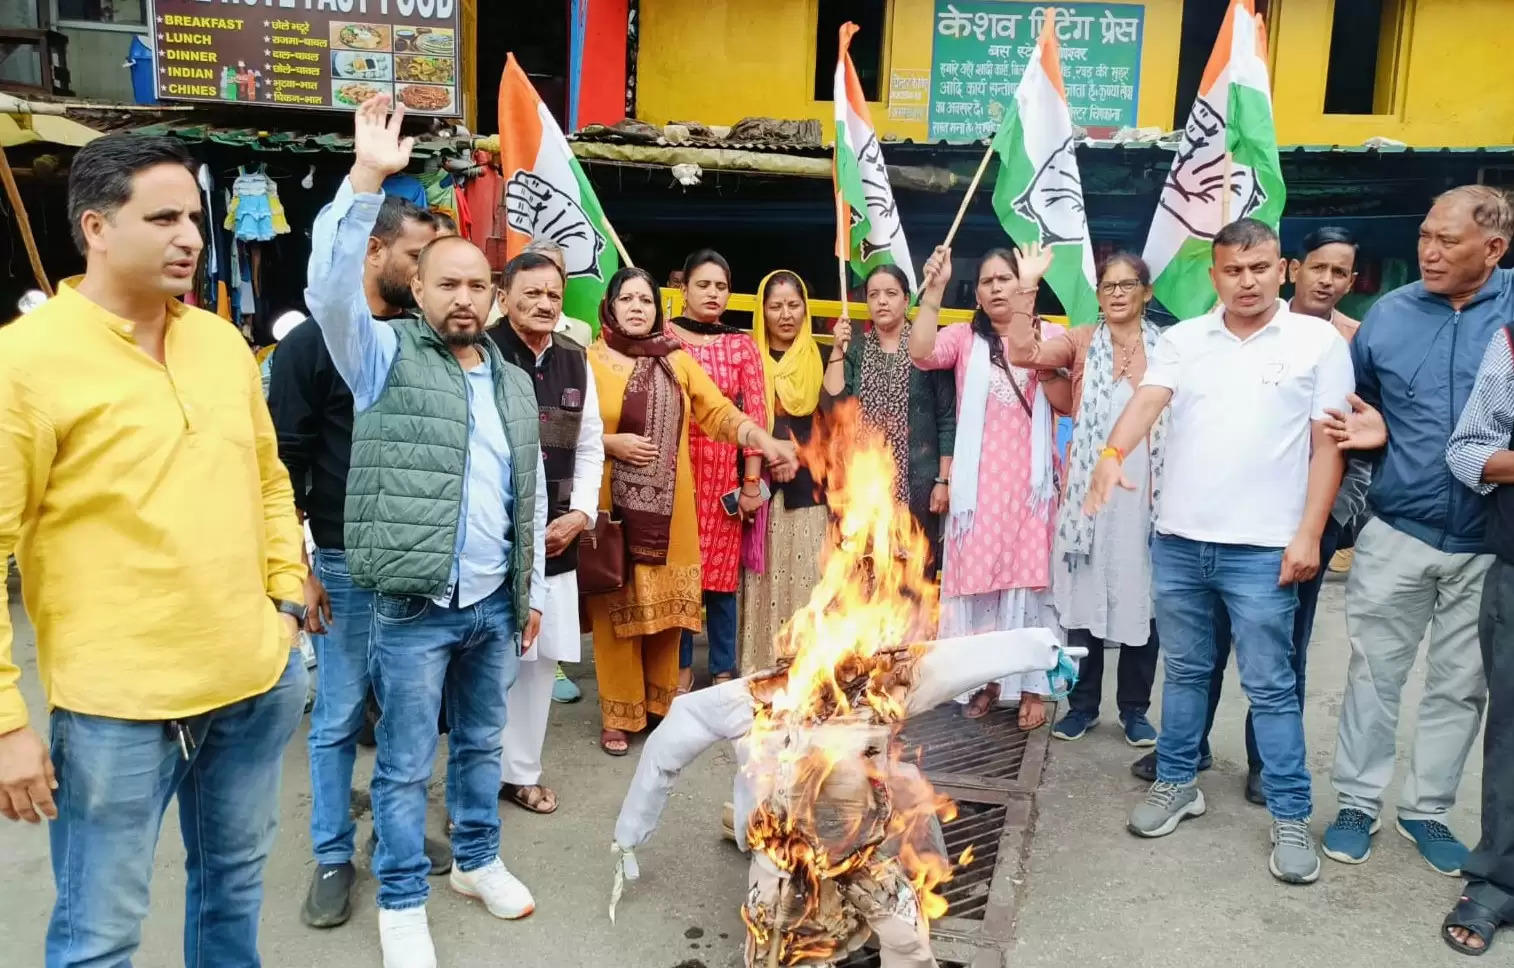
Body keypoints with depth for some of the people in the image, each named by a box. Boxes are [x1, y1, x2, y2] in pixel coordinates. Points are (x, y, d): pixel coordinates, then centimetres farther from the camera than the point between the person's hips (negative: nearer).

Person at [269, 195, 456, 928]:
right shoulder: (313, 341, -5)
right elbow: (285, 462, -5)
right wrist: (297, 567, -9)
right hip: (348, 562, -4)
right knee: (338, 716, 6)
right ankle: (332, 856, 22)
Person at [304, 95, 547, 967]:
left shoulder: (515, 383, 11)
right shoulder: (389, 357, -3)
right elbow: (332, 289, -22)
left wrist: (533, 591, 14)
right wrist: (367, 181, -28)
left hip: (495, 604, 5)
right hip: (416, 607, -5)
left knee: (482, 745, 20)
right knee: (406, 764, 7)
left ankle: (479, 861, 39)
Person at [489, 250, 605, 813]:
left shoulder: (575, 361, 10)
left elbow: (590, 446, 13)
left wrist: (580, 514, 0)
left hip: (557, 537, 6)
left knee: (542, 656, 12)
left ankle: (521, 772, 27)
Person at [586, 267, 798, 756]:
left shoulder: (677, 361, 8)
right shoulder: (589, 361, 1)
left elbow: (720, 413, 1)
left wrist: (766, 442, -12)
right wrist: (609, 443, -14)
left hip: (668, 511, 2)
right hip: (613, 509, -2)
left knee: (666, 605, 6)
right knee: (617, 608, 1)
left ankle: (660, 702, 22)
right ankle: (619, 716, 12)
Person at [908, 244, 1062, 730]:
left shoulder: (1049, 333, 7)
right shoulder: (966, 337, 8)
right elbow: (921, 354, -10)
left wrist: (1030, 290, -22)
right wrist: (934, 290, -17)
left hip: (1029, 481, -1)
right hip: (979, 482, 1)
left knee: (1028, 579, 1)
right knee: (976, 579, 6)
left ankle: (1032, 686, 12)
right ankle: (984, 680, 19)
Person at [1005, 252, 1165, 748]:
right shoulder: (1081, 341, 3)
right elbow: (1024, 352, -13)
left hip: (1144, 491, 0)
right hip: (1088, 490, 0)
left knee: (1140, 599, 7)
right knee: (1085, 595, 7)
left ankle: (1134, 708, 22)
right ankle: (1083, 703, 22)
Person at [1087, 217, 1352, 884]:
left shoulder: (1318, 342, 0)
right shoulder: (1182, 340, 7)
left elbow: (1327, 446, -2)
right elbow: (1147, 400, -8)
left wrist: (1309, 535, -9)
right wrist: (1112, 452, -29)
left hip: (1262, 549, -3)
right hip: (1177, 540, 3)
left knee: (1271, 686, 3)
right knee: (1184, 672, 16)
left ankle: (1291, 817, 15)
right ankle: (1177, 783, 30)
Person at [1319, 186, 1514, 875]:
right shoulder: (1387, 314, -1)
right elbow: (1357, 408, 11)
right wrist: (1370, 433, -10)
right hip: (1397, 532, 0)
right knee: (1375, 675, 8)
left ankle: (1426, 809, 30)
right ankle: (1357, 802, 24)